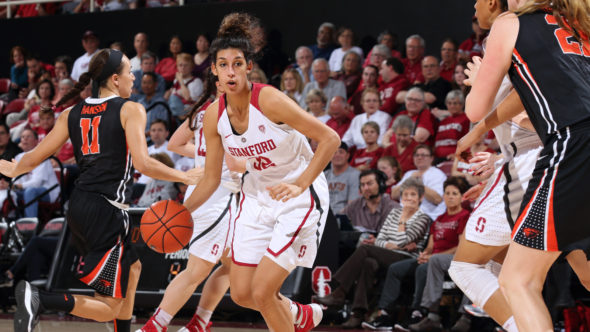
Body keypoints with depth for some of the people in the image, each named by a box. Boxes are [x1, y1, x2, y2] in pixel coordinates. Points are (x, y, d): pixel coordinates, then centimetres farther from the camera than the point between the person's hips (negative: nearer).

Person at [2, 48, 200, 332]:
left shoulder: (72, 114, 10)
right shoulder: (131, 110, -5)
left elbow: (34, 158, 9)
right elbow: (143, 164, -15)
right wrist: (185, 177, -2)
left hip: (78, 206, 8)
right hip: (107, 211, -8)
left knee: (131, 267, 31)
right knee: (109, 308, -6)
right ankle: (38, 300, -28)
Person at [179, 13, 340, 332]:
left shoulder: (268, 100, -25)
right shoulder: (214, 115, -7)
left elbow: (330, 138, -23)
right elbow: (211, 179, 5)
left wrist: (299, 185, -30)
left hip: (300, 197, -6)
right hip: (258, 196, 6)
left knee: (262, 291, -13)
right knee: (241, 294, 7)